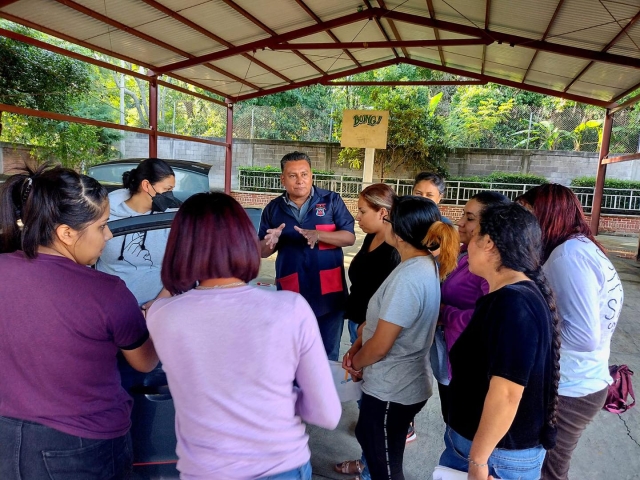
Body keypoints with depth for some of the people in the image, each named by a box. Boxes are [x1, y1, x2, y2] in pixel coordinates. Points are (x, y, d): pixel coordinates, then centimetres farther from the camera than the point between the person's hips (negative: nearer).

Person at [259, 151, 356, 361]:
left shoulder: (331, 200, 0)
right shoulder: (273, 208, 5)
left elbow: (349, 237, -5)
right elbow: (262, 252, 9)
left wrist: (318, 235, -21)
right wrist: (271, 243, -14)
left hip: (329, 293, -1)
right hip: (291, 295, 2)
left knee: (328, 355, 13)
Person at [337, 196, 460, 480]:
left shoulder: (409, 277, -31)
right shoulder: (425, 264, 0)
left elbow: (380, 346, -25)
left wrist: (355, 363, -6)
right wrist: (357, 348, 0)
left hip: (392, 389, -9)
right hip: (399, 382, 9)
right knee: (366, 433, 33)